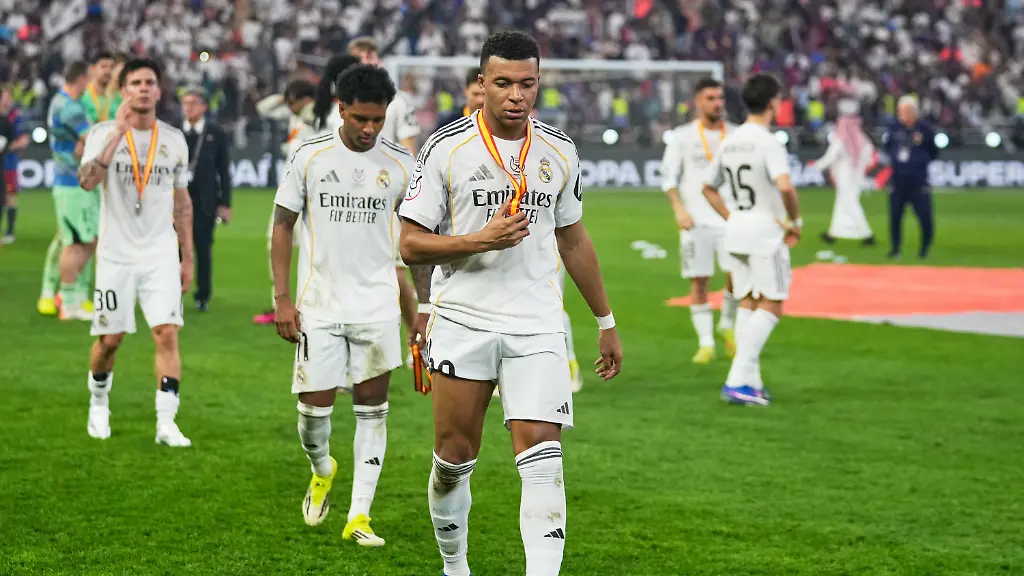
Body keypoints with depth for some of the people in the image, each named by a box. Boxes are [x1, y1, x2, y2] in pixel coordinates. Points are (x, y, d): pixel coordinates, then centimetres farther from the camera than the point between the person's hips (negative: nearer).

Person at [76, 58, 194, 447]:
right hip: (116, 254, -2)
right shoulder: (104, 133, -3)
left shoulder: (174, 139, 7)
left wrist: (188, 257, 12)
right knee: (110, 339, 5)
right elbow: (88, 180, -21)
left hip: (161, 254, 2)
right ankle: (99, 404, 31)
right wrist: (119, 133, -25)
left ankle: (166, 422, -11)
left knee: (167, 332, -12)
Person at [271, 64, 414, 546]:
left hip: (377, 304, 1)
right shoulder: (309, 157, -2)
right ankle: (322, 471, 32)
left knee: (372, 407, -1)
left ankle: (359, 515, 5)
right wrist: (282, 299, -3)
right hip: (319, 305, -1)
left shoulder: (401, 164, 0)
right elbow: (282, 225, 3)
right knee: (314, 405, -2)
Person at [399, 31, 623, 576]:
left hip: (537, 328, 2)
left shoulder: (560, 151, 6)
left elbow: (573, 241, 18)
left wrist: (606, 322, 21)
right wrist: (483, 239, -18)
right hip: (462, 322, -1)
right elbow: (411, 244, -4)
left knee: (543, 458, -12)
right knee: (454, 460, 8)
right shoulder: (446, 148, -5)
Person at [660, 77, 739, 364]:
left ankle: (727, 325, 14)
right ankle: (705, 343, 7)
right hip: (696, 221, -1)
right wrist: (679, 209, -11)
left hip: (730, 219, 1)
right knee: (698, 281, -1)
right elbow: (668, 176, 1)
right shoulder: (682, 136, 3)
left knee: (737, 274, -12)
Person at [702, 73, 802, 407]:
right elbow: (784, 186, -29)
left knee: (747, 303, 13)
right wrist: (795, 222, -15)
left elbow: (708, 187, 17)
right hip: (766, 229, -8)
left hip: (737, 229, 8)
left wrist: (730, 219, 17)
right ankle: (738, 381, -12)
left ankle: (750, 382, 13)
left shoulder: (728, 142, 9)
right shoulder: (767, 142, -16)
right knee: (770, 307, -3)